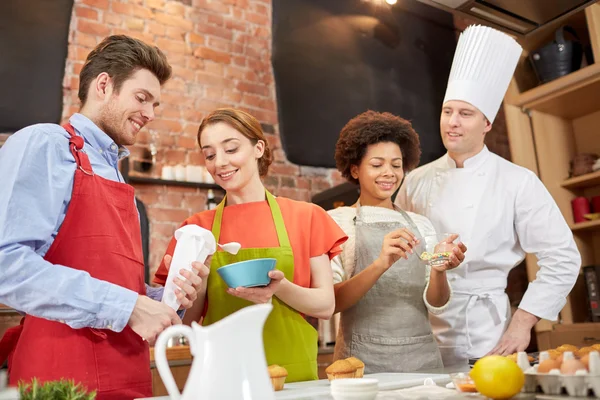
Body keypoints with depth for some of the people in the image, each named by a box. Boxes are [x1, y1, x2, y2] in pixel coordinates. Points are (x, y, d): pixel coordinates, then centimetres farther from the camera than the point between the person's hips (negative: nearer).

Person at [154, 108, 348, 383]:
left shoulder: (306, 217, -2)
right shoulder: (197, 228, 0)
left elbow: (326, 305, -2)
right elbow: (187, 320, 1)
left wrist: (281, 288, -20)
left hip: (293, 374, 0)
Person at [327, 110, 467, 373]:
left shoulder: (421, 224, 8)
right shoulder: (336, 221, -3)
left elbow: (436, 305, 3)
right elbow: (330, 301, -13)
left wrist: (439, 271, -18)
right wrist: (380, 264, -27)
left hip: (423, 356, 4)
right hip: (364, 360, -3)